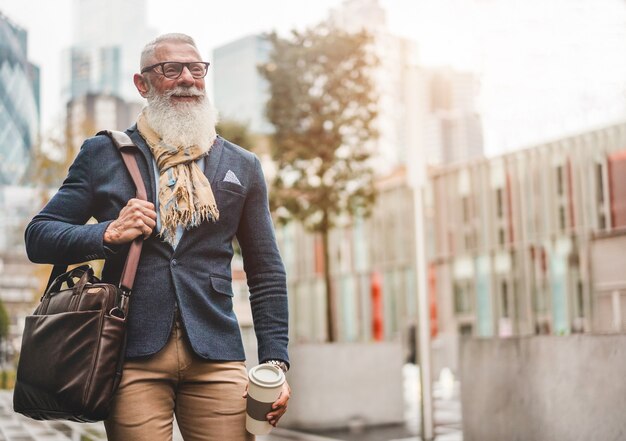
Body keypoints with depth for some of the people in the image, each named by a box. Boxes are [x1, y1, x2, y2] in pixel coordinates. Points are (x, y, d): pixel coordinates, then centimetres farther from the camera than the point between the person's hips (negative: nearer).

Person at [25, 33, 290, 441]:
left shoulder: (242, 167, 15)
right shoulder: (102, 155, 10)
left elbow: (267, 274, 14)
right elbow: (38, 237, 9)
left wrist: (275, 361, 4)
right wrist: (108, 234, -9)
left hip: (216, 357, 1)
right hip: (132, 356, -1)